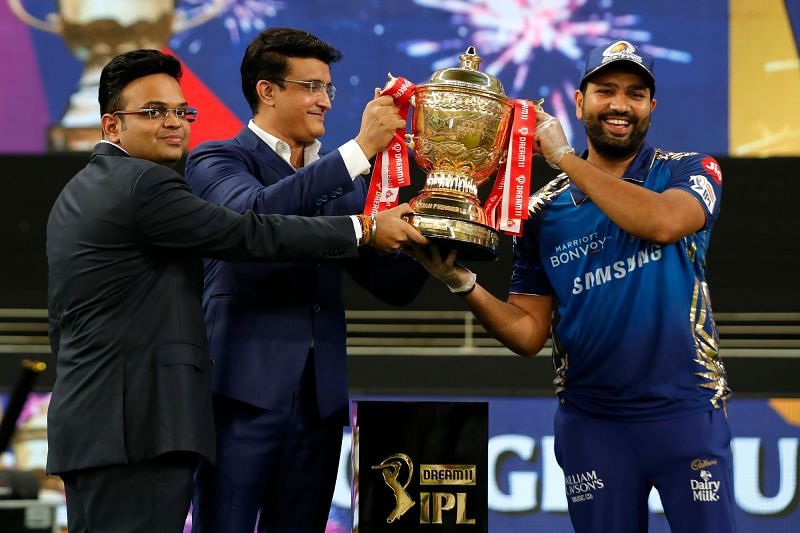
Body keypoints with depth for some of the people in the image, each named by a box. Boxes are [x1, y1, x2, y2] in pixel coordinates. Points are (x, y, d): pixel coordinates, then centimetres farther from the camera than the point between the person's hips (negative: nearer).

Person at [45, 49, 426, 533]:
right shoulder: (144, 184, -11)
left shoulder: (78, 192, 20)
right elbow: (252, 236, -14)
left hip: (85, 422, 11)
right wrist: (366, 230, -7)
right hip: (138, 427, -11)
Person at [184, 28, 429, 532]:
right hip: (245, 391, -5)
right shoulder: (216, 161, 2)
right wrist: (361, 149, -21)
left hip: (319, 397, 6)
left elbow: (393, 283, 15)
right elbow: (254, 213, -21)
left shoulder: (342, 181, 18)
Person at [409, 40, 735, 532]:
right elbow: (529, 334, 5)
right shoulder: (545, 210, 6)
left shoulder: (690, 173, 0)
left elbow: (663, 223, -24)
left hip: (685, 412, -2)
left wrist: (564, 157, -16)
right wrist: (463, 283, -13)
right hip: (591, 422, 2)